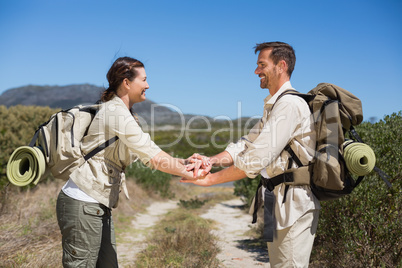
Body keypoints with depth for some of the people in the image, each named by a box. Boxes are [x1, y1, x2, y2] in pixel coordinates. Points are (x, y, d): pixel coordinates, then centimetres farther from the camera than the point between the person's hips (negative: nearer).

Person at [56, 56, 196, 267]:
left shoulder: (121, 112, 14)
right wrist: (189, 174, -12)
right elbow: (153, 157, -21)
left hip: (98, 206, 10)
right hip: (83, 205, -10)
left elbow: (146, 155, 12)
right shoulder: (115, 112, -17)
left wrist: (186, 162, 2)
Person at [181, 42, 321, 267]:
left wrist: (211, 179, -16)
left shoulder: (289, 105, -19)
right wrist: (212, 161, -10)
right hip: (279, 199, 10)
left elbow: (257, 159, -24)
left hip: (293, 203, -10)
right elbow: (248, 143, 8)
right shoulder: (275, 105, 16)